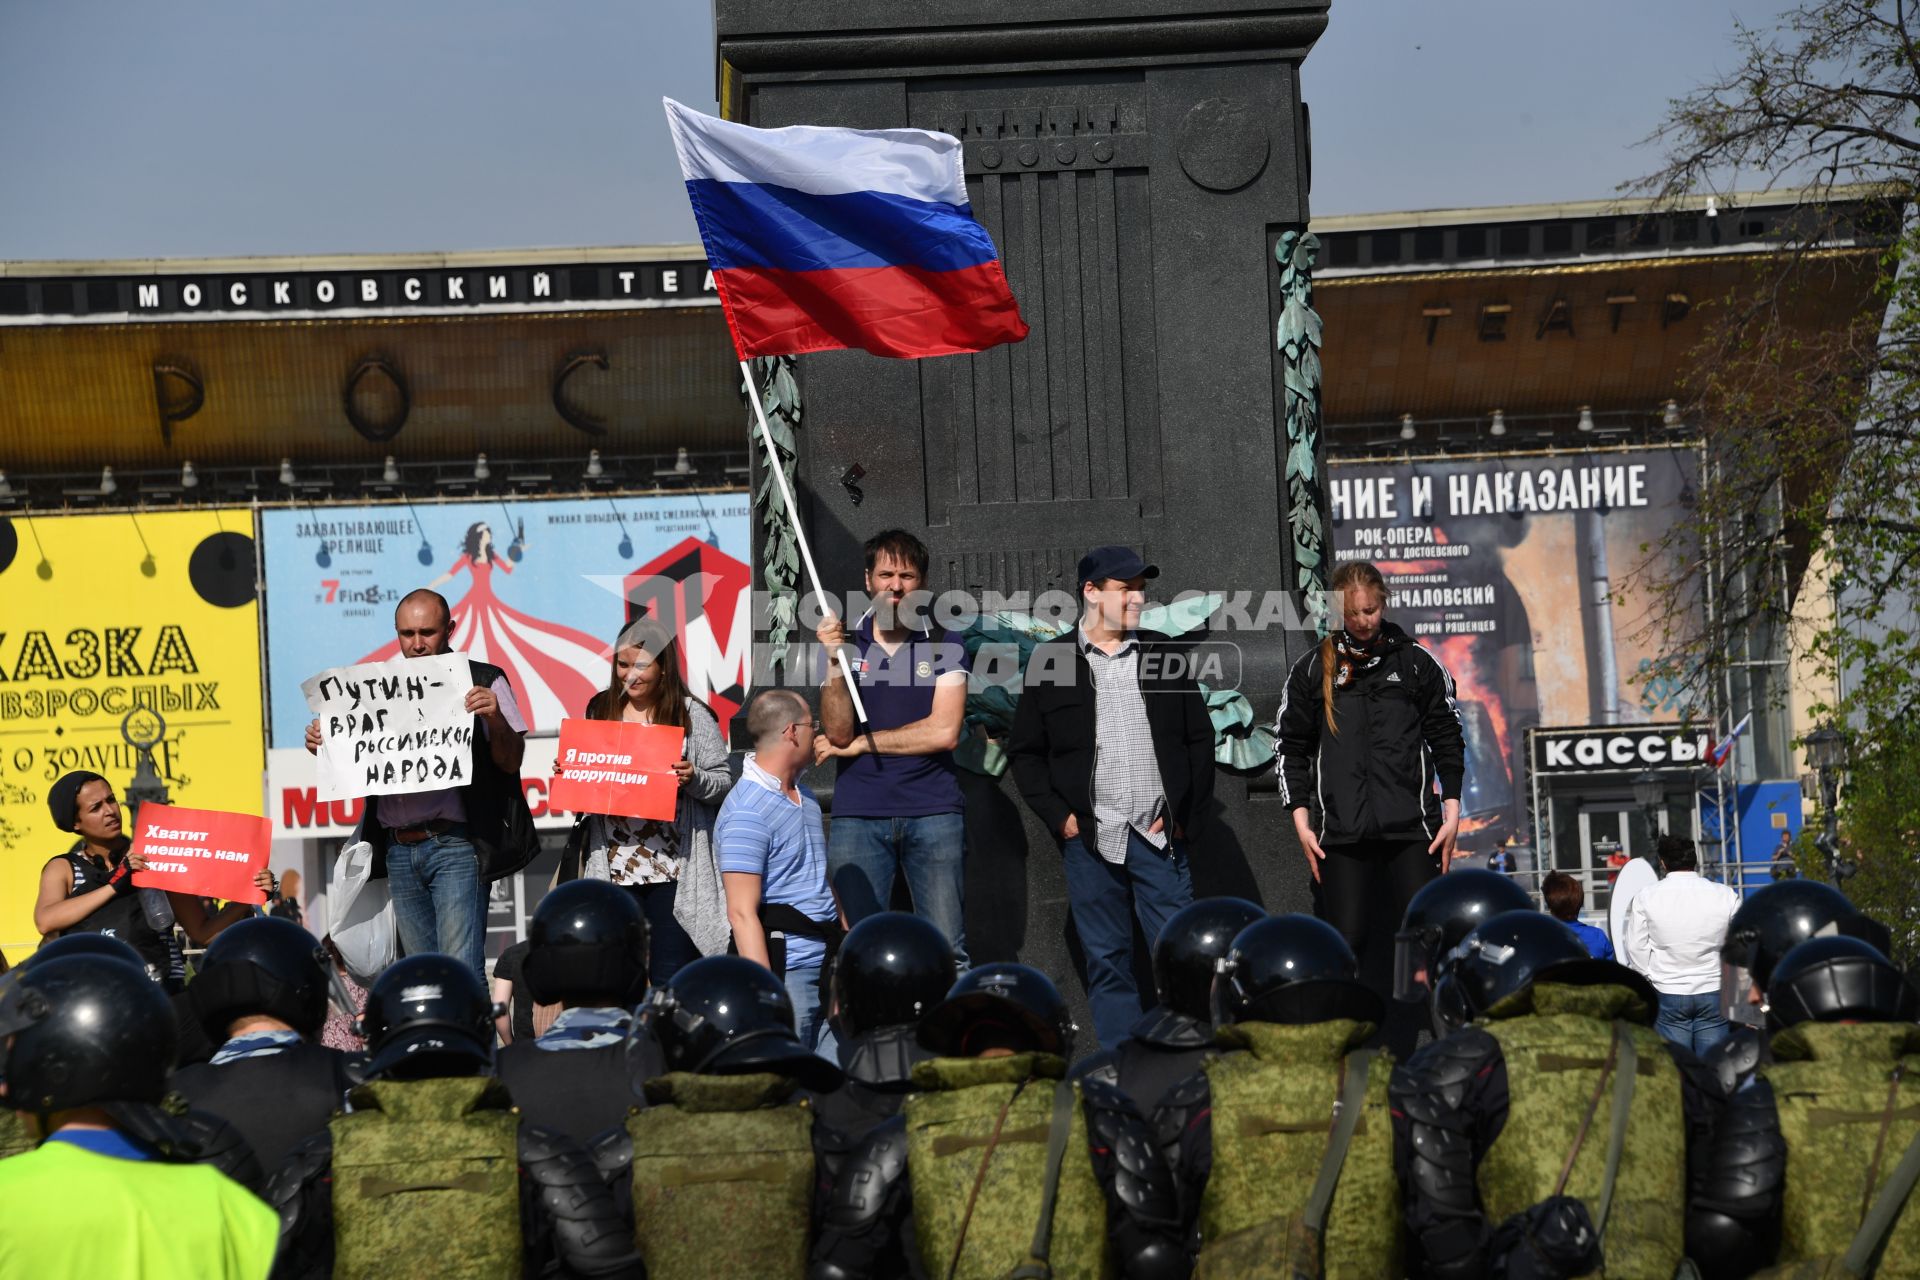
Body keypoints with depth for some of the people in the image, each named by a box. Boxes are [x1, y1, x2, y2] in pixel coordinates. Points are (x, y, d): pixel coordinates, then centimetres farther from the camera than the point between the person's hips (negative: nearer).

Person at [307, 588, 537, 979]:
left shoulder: (483, 682, 1)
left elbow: (511, 763, -4)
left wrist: (495, 719, -22)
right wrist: (323, 745, 0)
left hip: (454, 846, -5)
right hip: (398, 850, 5)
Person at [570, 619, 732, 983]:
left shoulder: (692, 715, 1)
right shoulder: (599, 711, 12)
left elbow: (724, 783, 1)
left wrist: (693, 779, -18)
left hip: (675, 871, -3)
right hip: (614, 869, 3)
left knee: (672, 978, -1)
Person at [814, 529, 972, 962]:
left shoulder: (944, 646, 5)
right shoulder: (847, 645, 9)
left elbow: (944, 731, -6)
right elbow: (838, 731, -2)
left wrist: (860, 744, -2)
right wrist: (834, 660, -14)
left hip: (933, 814, -1)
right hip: (857, 816, 1)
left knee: (947, 950, -4)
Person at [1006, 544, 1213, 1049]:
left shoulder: (1162, 655, 9)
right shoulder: (1051, 663, 4)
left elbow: (1199, 739, 10)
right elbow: (1025, 751, 7)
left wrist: (1188, 815, 2)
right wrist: (1059, 817, -3)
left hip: (1158, 836, 1)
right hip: (1089, 838, -1)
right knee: (1107, 962, 5)